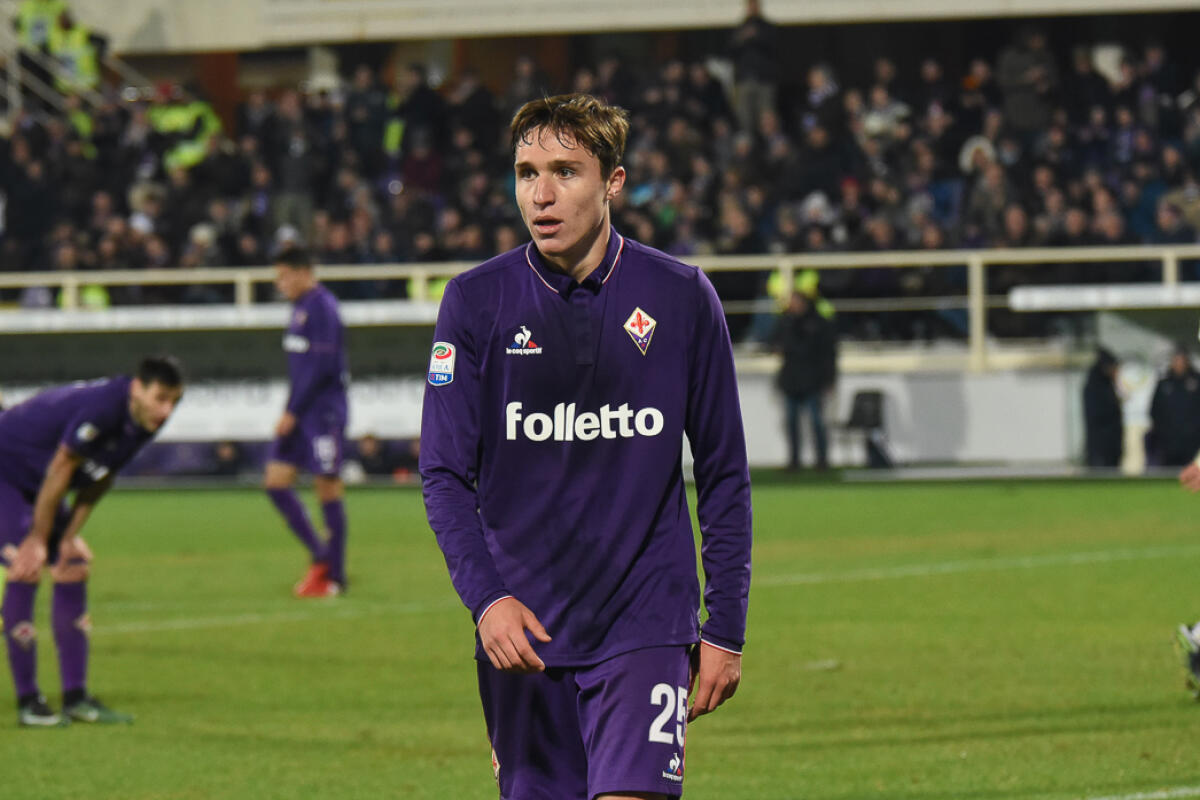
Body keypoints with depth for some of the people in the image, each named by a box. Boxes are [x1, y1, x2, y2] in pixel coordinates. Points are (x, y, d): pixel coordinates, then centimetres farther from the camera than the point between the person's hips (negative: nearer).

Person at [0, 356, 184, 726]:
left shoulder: (145, 421, -7)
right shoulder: (101, 407, -34)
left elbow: (99, 480, 3)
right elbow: (60, 470, -26)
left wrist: (70, 538, -3)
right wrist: (38, 541, -18)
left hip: (37, 485, 9)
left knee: (74, 570, 3)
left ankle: (76, 698, 6)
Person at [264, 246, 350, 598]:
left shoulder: (322, 308, -14)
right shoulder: (301, 307, 15)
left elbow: (321, 367, -19)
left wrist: (293, 412, -17)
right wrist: (290, 412, 14)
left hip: (324, 409, -9)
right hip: (301, 412, 9)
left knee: (328, 487, -3)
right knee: (276, 481, 4)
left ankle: (335, 576, 4)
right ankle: (320, 556, 12)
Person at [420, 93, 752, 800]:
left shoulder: (681, 297, 0)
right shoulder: (477, 303, 0)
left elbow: (724, 476, 6)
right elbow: (445, 476, 0)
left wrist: (726, 628, 3)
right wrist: (486, 597, -15)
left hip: (645, 624, -1)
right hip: (521, 630, 1)